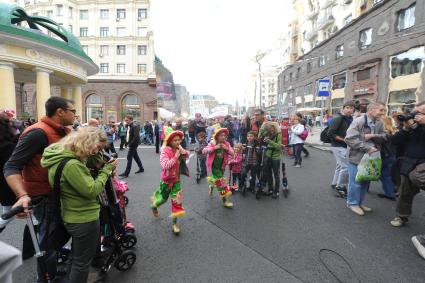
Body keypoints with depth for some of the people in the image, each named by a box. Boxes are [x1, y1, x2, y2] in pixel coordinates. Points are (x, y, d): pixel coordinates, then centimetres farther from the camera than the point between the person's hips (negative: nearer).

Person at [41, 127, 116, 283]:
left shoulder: (63, 157, 2)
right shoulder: (71, 164, -30)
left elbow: (84, 181, 7)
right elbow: (92, 190, -27)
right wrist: (106, 170, -17)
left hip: (75, 217, 10)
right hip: (84, 219, -10)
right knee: (82, 262, 11)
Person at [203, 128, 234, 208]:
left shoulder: (226, 144, -3)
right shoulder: (212, 143, -15)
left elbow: (232, 153, -4)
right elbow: (204, 151, -24)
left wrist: (227, 148, -22)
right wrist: (214, 148, -31)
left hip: (222, 166, 5)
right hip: (214, 166, -5)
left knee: (216, 179, 24)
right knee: (220, 182, -8)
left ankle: (211, 187, 59)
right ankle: (224, 201, 3)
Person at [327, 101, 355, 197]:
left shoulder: (350, 119, 8)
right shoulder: (338, 118, -16)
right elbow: (330, 133, -21)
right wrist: (343, 139, -18)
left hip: (345, 146, 9)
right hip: (338, 146, -9)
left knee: (340, 165, 17)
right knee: (346, 166, -7)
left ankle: (335, 184, 30)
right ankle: (340, 186, 7)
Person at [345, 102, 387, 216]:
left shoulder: (379, 123, 4)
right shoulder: (358, 121, -17)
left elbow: (385, 137, 5)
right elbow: (349, 139, -23)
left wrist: (373, 136, -14)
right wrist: (367, 148, -23)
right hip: (357, 157, -7)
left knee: (365, 181, 15)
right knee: (356, 182, 2)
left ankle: (360, 202, 31)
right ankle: (352, 203, 19)